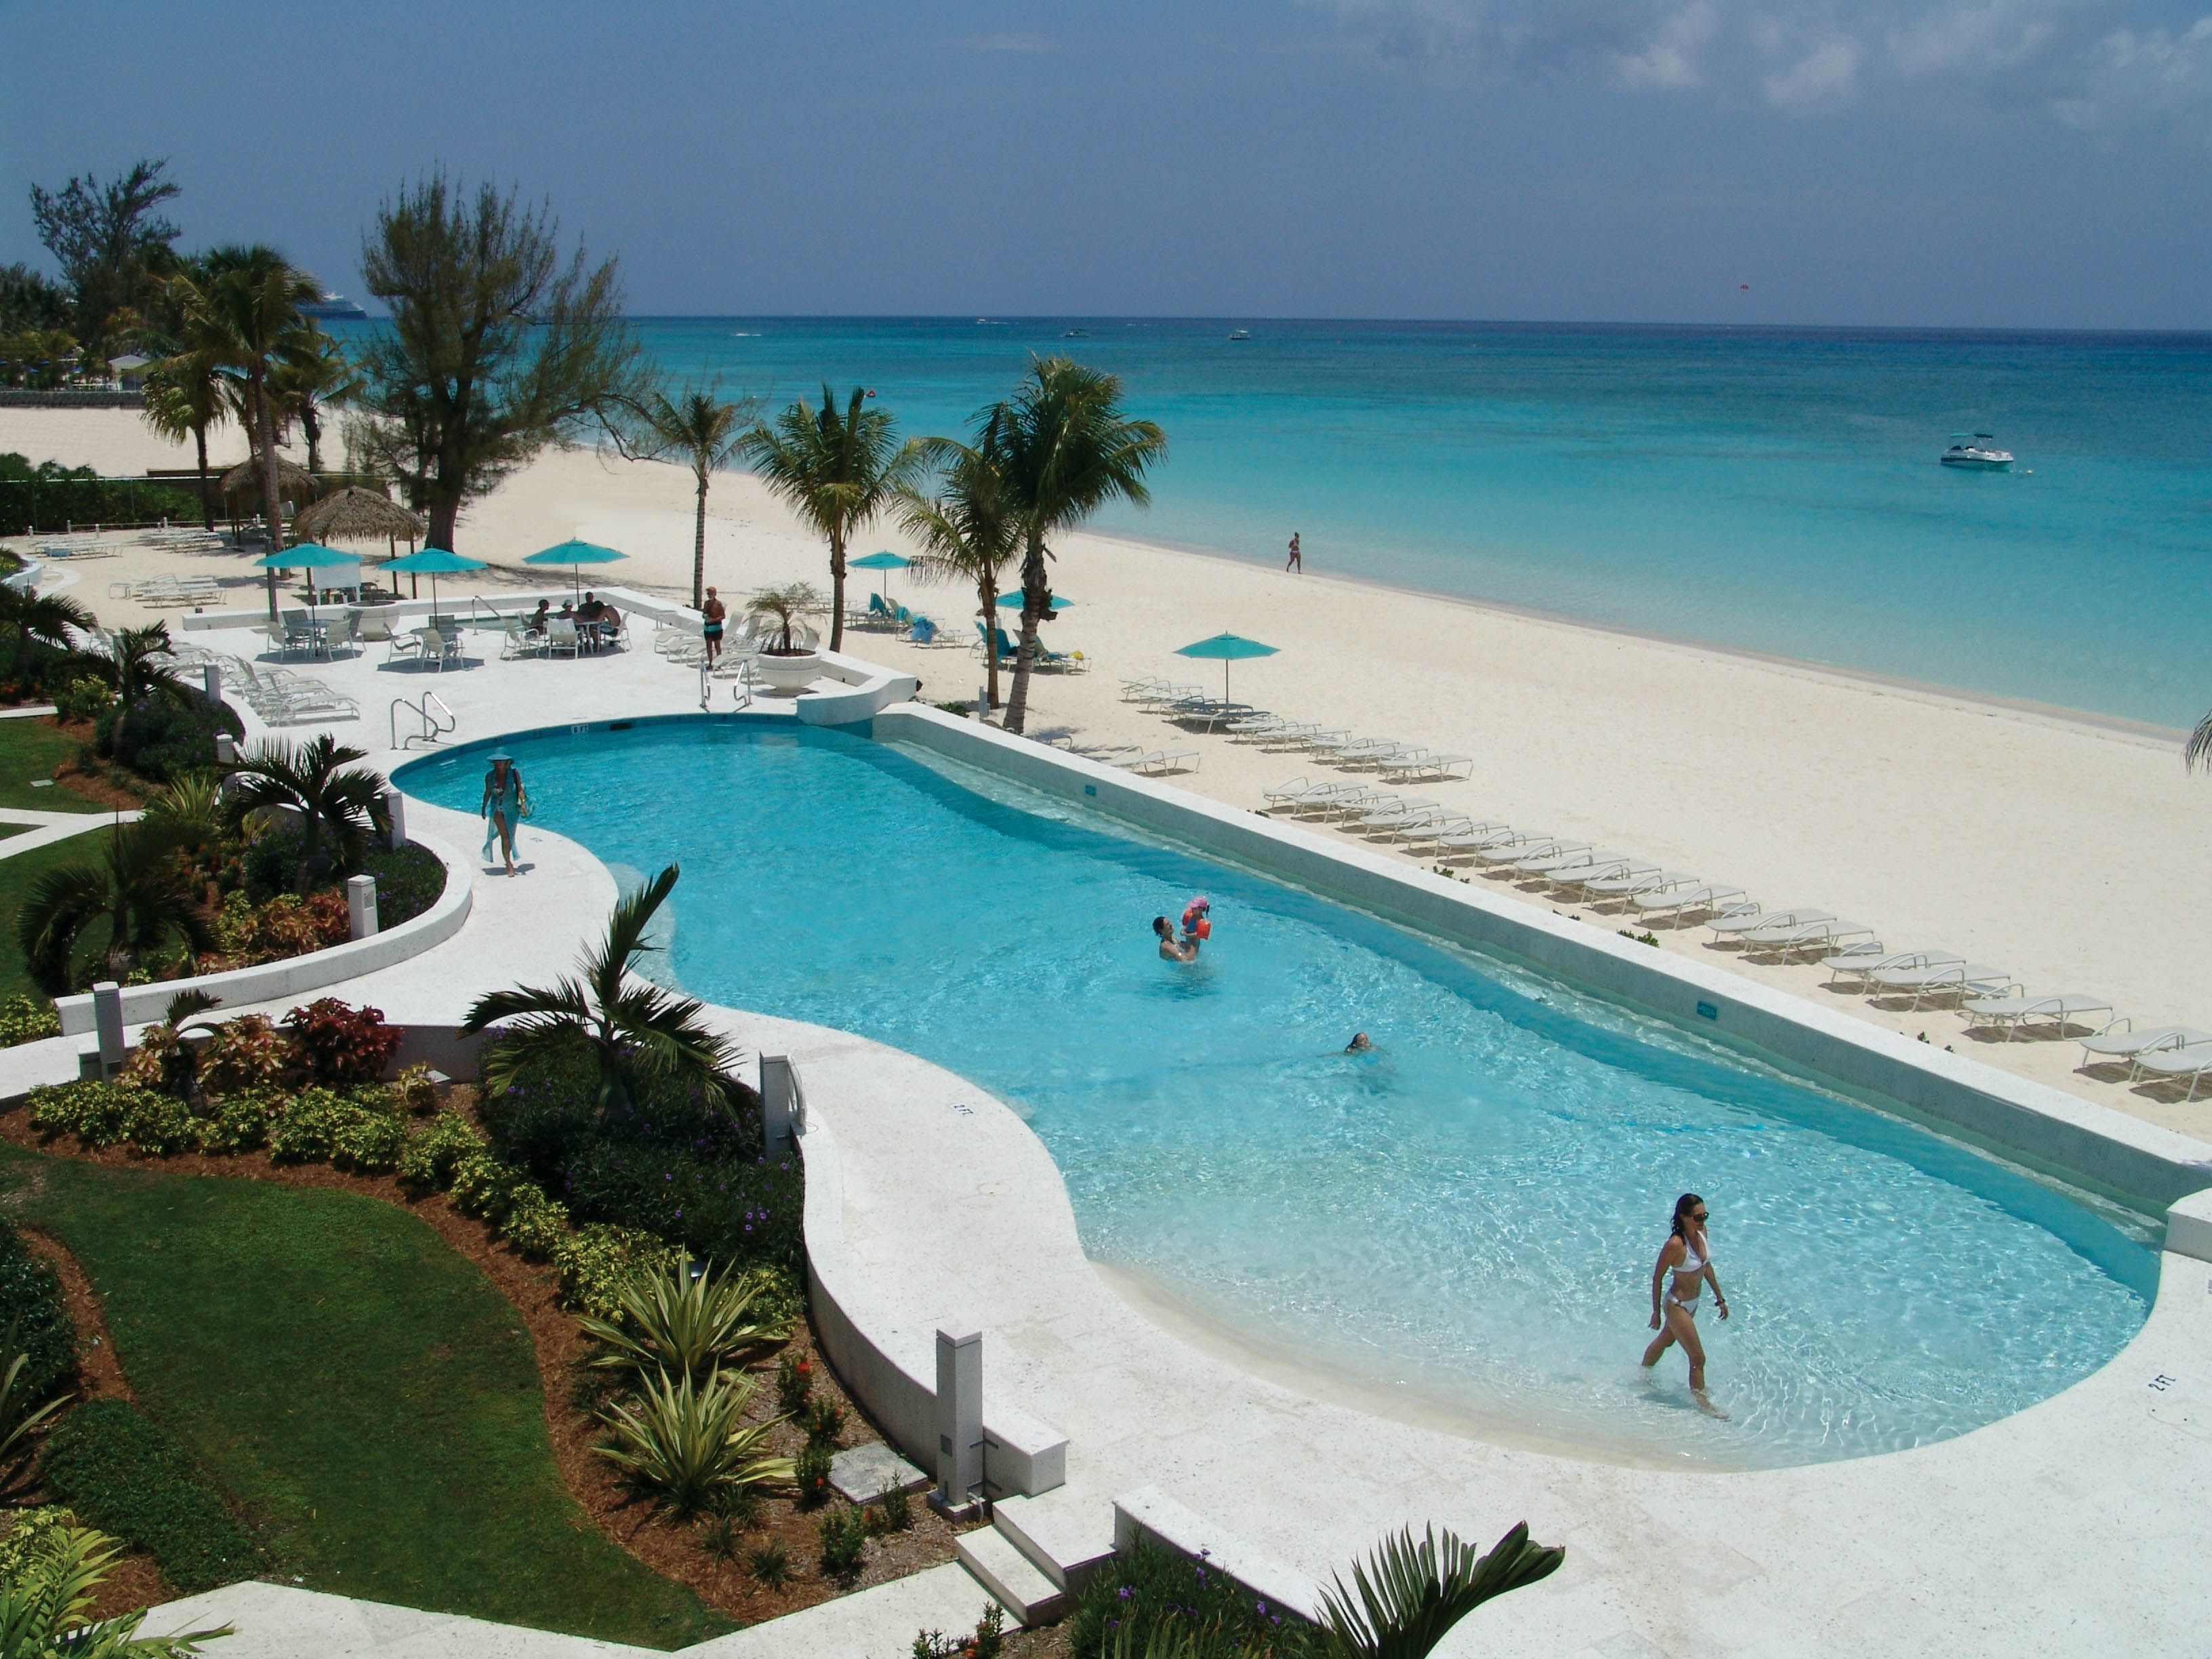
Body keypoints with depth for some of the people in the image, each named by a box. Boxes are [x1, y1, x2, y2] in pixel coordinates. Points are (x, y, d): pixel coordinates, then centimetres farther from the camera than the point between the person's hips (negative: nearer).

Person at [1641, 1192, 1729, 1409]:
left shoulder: (1701, 1232, -8)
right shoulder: (1675, 1244, -30)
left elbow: (1706, 1265, 7)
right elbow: (1657, 1278, -20)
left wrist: (1719, 1297, 12)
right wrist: (1656, 1313, -13)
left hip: (1692, 1303, 8)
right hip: (1677, 1306, -8)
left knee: (1665, 1341, 29)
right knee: (1698, 1358, 0)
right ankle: (1702, 1403, 18)